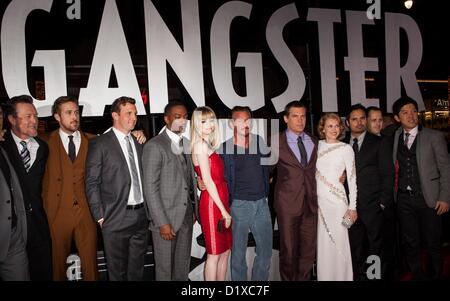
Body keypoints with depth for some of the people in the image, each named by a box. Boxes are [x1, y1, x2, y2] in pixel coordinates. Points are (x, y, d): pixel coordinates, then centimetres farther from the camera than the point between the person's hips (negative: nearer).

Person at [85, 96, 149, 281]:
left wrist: (148, 210, 8)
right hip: (116, 218, -5)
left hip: (141, 215, 5)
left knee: (137, 270, 17)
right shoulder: (99, 144, -5)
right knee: (117, 271, 10)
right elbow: (92, 183, -7)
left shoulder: (139, 144, 12)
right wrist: (100, 217, -10)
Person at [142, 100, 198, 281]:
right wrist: (162, 222, -17)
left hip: (187, 216, 6)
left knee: (183, 265, 17)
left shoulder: (187, 144, 10)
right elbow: (150, 188, -15)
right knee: (165, 267, 8)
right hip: (166, 218, -6)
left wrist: (194, 210, 10)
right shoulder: (154, 146, -12)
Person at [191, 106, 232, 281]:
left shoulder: (209, 145, 15)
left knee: (225, 251, 14)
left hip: (221, 203, 9)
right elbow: (208, 181, -15)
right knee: (214, 254, 1)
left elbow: (218, 179, 12)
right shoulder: (200, 145, -11)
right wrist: (224, 211, -14)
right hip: (212, 204, -9)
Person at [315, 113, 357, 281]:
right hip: (318, 199, 3)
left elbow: (352, 179, -3)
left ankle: (341, 276, 18)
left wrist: (352, 207, -6)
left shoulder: (346, 149, -3)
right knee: (322, 243, 10)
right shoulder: (317, 145, 6)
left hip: (337, 200, -3)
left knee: (338, 242, 1)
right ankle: (324, 276, 23)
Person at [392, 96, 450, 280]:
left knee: (432, 244, 8)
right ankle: (418, 275, 29)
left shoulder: (434, 137, -2)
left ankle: (434, 275, 30)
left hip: (429, 198, -2)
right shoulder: (395, 137, 6)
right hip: (404, 199, 2)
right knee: (410, 244, 11)